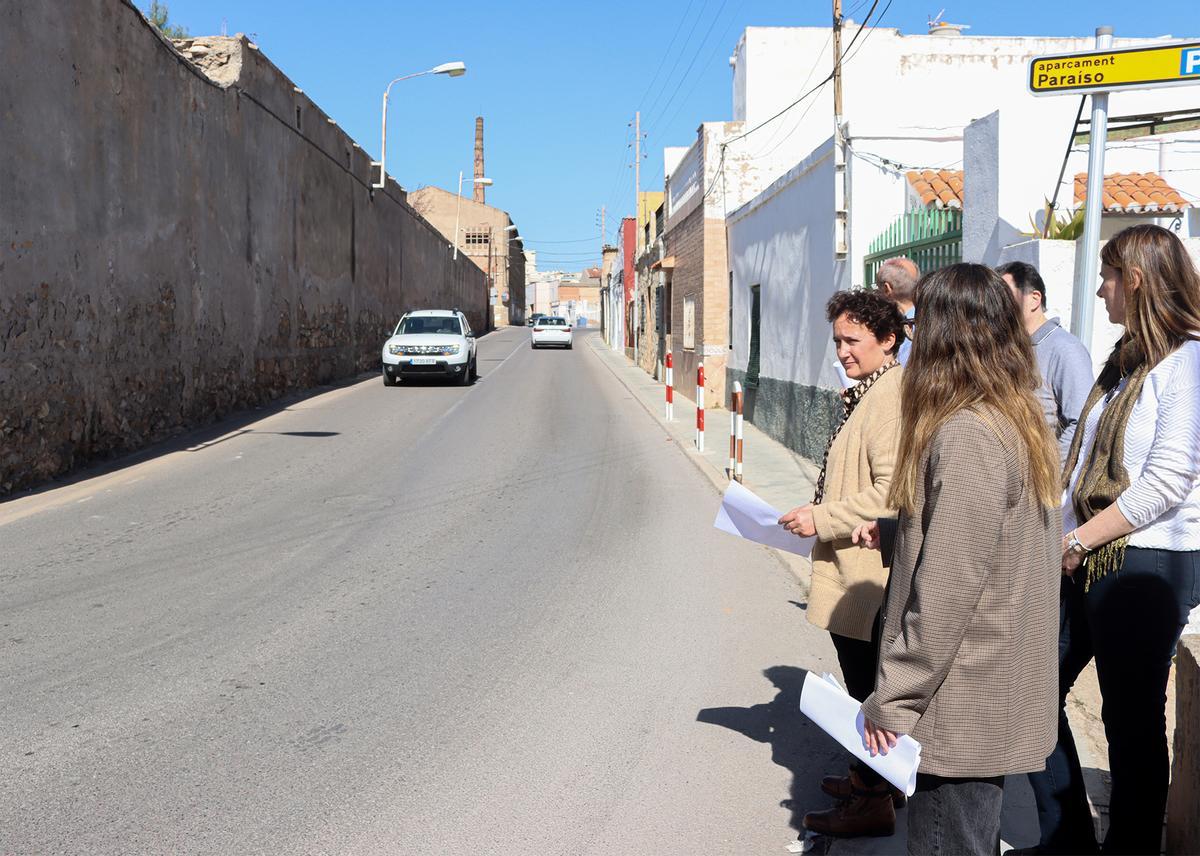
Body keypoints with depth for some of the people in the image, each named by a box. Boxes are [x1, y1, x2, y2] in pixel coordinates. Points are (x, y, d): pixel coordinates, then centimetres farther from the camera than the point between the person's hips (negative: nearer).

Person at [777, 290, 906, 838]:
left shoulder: (891, 397, -19)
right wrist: (820, 516, 15)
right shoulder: (865, 393, 13)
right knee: (863, 683, 21)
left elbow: (890, 493, -25)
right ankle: (873, 777, 35)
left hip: (866, 576, -10)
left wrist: (822, 518, -19)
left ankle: (873, 803, 12)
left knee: (867, 685, 0)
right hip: (850, 569, 10)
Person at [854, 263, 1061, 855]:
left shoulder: (966, 436, -21)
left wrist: (892, 700, -17)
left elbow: (948, 588, -23)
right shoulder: (1021, 422, 8)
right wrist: (899, 532, 17)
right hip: (1001, 704, 9)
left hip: (961, 714, -9)